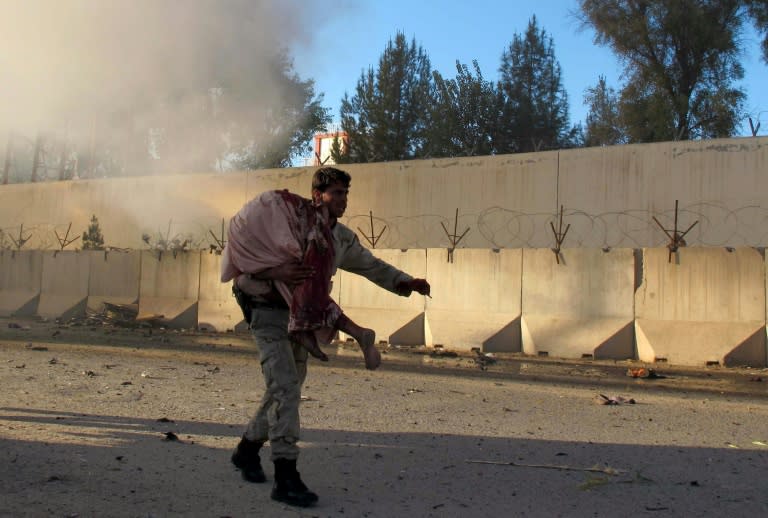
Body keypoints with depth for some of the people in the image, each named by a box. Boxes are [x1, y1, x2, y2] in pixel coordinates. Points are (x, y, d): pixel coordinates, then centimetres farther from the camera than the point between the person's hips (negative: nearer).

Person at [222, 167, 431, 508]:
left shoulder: (342, 239, 4)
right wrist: (274, 274, -36)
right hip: (270, 313, -7)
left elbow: (373, 266, 13)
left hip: (302, 319, 7)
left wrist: (406, 283, -3)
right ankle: (285, 477, -15)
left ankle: (247, 449, 34)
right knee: (286, 388, -17)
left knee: (285, 390, 13)